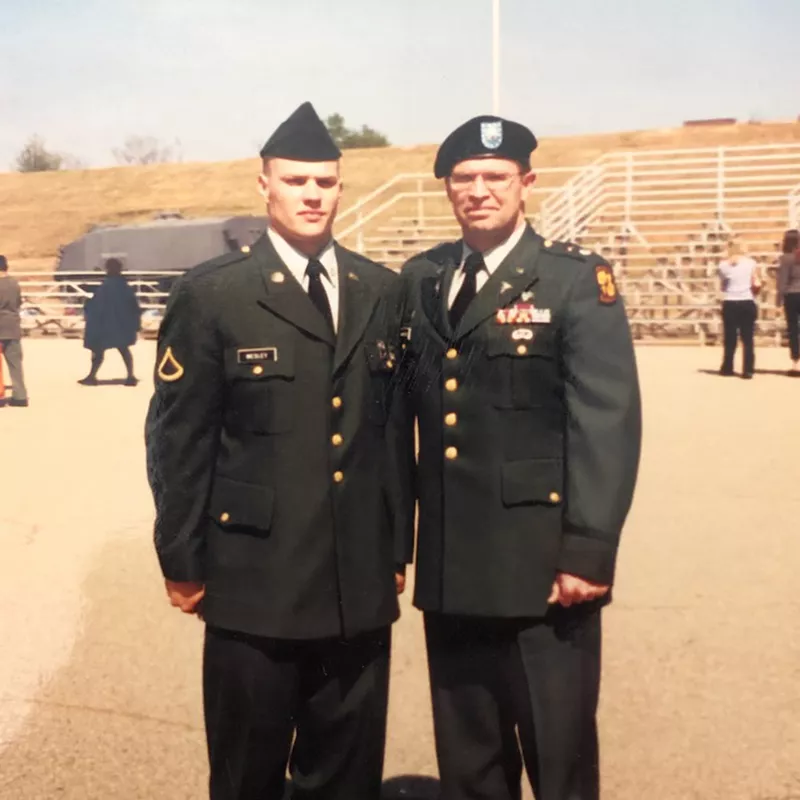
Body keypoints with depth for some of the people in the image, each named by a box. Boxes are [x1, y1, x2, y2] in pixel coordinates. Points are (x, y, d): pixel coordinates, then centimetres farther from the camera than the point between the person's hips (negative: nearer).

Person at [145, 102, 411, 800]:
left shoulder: (382, 292, 8)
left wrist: (399, 542, 10)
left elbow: (395, 425, 9)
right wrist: (182, 560, -4)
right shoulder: (210, 295, -5)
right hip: (254, 580, -3)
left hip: (360, 582, 4)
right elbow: (177, 439, -5)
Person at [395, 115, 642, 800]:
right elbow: (401, 410, 9)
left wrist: (588, 549, -17)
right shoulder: (420, 280, 10)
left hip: (542, 563, -4)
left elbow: (609, 422, -12)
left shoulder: (578, 278, -5)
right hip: (449, 566, 5)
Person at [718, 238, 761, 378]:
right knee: (748, 338, 3)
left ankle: (727, 368, 18)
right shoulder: (751, 263, 0)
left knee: (729, 338, 11)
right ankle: (748, 370, 0)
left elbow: (723, 285, 4)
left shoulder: (723, 264, 2)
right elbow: (757, 285, -4)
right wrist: (752, 293, 14)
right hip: (747, 303, -1)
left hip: (729, 304, 1)